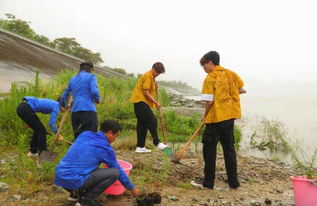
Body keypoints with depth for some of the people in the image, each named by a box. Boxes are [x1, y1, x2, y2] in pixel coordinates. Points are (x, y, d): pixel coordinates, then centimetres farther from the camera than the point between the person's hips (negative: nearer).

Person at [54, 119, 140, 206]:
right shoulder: (105, 148, -7)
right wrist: (132, 188, 20)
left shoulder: (85, 134, 11)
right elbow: (118, 171, 5)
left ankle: (76, 193, 20)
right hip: (74, 181, -8)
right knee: (114, 172, -5)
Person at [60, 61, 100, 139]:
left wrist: (63, 106, 42)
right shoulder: (91, 76, 4)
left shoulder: (73, 79, 21)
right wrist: (97, 100, 8)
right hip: (88, 110, -6)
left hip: (75, 111, 6)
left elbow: (65, 94, 27)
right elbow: (94, 91, -11)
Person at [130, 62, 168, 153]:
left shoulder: (151, 76, 20)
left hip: (139, 102, 10)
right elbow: (146, 92, -17)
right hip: (140, 101, -10)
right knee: (152, 121, -14)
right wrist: (156, 103, -14)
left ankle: (140, 147, 10)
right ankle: (157, 143, -13)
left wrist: (154, 86, 3)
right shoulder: (148, 76, -12)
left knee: (142, 124, 8)